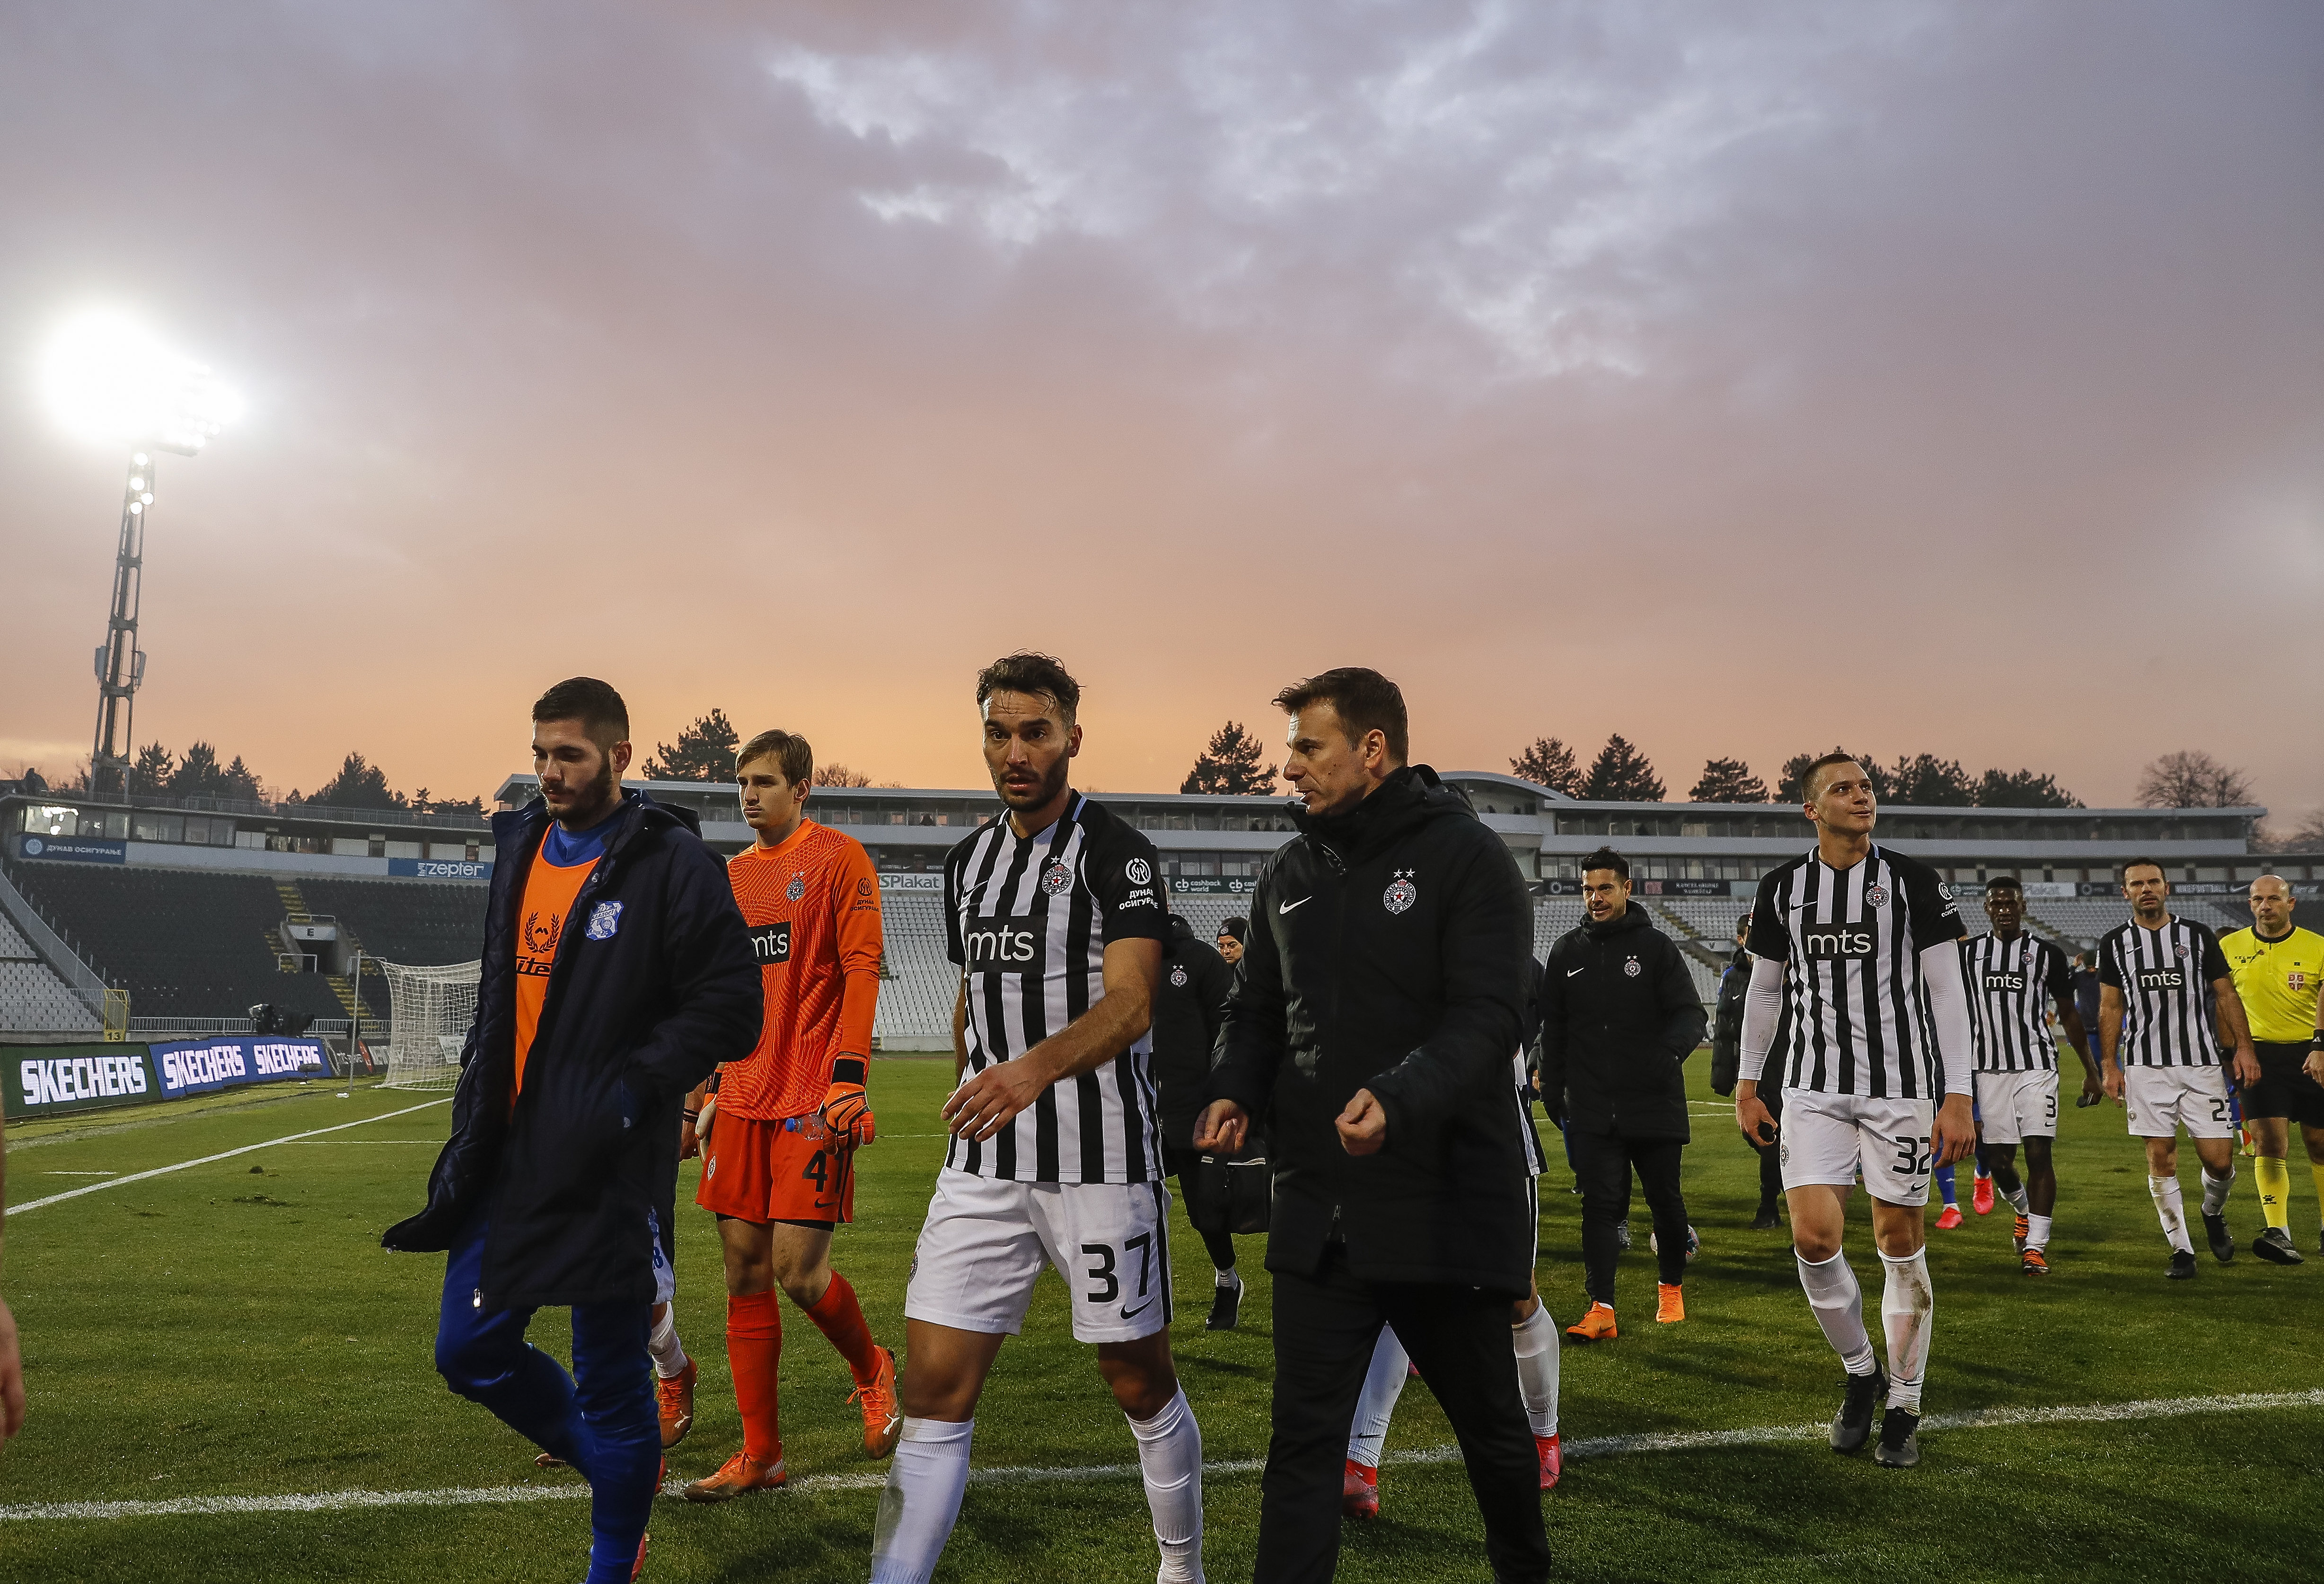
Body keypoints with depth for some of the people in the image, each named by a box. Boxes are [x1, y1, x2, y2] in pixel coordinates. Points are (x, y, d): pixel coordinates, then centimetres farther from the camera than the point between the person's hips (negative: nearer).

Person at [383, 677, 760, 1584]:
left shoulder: (672, 862, -12)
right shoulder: (521, 849, 10)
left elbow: (729, 1009, -15)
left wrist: (626, 1090, -21)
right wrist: (476, 1119, 17)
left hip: (608, 1171, -7)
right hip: (509, 1159, 7)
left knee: (611, 1379, 5)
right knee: (470, 1351, 14)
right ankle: (616, 1464, 37)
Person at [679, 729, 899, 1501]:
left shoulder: (838, 858, -3)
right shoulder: (732, 878, 16)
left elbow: (861, 970, -10)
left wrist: (849, 1077, -18)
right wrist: (707, 1096, 18)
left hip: (812, 1102, -6)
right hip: (743, 1103, 6)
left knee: (799, 1271, -8)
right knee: (745, 1273, 6)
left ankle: (873, 1371, 22)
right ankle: (760, 1455, 17)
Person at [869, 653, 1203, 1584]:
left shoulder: (1117, 853, -9)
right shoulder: (969, 860, 11)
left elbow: (1130, 1003, -22)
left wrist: (1034, 1068, -39)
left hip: (1102, 1158, -5)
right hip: (984, 1163, 5)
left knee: (1140, 1384, 10)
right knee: (934, 1387, -2)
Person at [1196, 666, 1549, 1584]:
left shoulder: (1465, 855, -9)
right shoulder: (1288, 872, 9)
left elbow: (1488, 1017, -18)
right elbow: (1256, 1008, 15)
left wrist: (1399, 1098, -34)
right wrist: (1235, 1092, -6)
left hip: (1449, 1199, -3)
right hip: (1317, 1207, 4)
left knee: (1489, 1422, 18)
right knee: (1303, 1436, 3)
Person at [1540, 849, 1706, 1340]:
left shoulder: (1656, 946, 0)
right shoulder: (1567, 951, 9)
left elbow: (1690, 1013, -5)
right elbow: (1552, 1026, 16)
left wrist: (1671, 1050, -26)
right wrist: (1552, 1087, 11)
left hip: (1655, 1103, -1)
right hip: (1592, 1107, 2)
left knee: (1665, 1198, 10)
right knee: (1599, 1204, -2)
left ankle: (1671, 1286, 34)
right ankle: (1601, 1308, -1)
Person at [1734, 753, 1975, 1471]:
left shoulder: (1914, 881, -3)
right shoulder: (1781, 888, 4)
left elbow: (1947, 992, -3)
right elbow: (1765, 990, 13)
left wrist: (1957, 1097, -9)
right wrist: (1747, 1086, 12)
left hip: (1900, 1087, -1)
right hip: (1813, 1088, 2)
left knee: (1900, 1242, 5)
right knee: (1814, 1238, -8)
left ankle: (1904, 1407, 21)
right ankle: (1860, 1372, 18)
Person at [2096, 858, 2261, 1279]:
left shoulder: (2198, 936, 6)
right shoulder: (2115, 945, 5)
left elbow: (2225, 995, 8)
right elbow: (2110, 1008, 7)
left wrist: (2244, 1047, -2)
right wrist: (2110, 1066, 2)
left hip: (2201, 1063, 0)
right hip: (2146, 1066, 0)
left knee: (2219, 1160, -2)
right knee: (2161, 1158, -2)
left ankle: (2213, 1213, 30)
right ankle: (2181, 1248, 10)